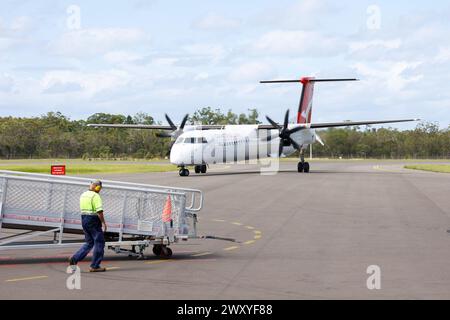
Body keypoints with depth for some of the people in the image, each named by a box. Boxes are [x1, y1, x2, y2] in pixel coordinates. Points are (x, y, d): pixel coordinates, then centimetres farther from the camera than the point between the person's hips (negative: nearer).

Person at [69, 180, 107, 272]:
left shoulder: (83, 195, 13)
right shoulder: (95, 196, -14)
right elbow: (99, 211, -20)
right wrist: (103, 223, -14)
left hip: (84, 219, 8)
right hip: (93, 220, -8)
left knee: (89, 242, 17)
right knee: (99, 243, 2)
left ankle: (75, 259, 5)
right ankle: (95, 266, 3)